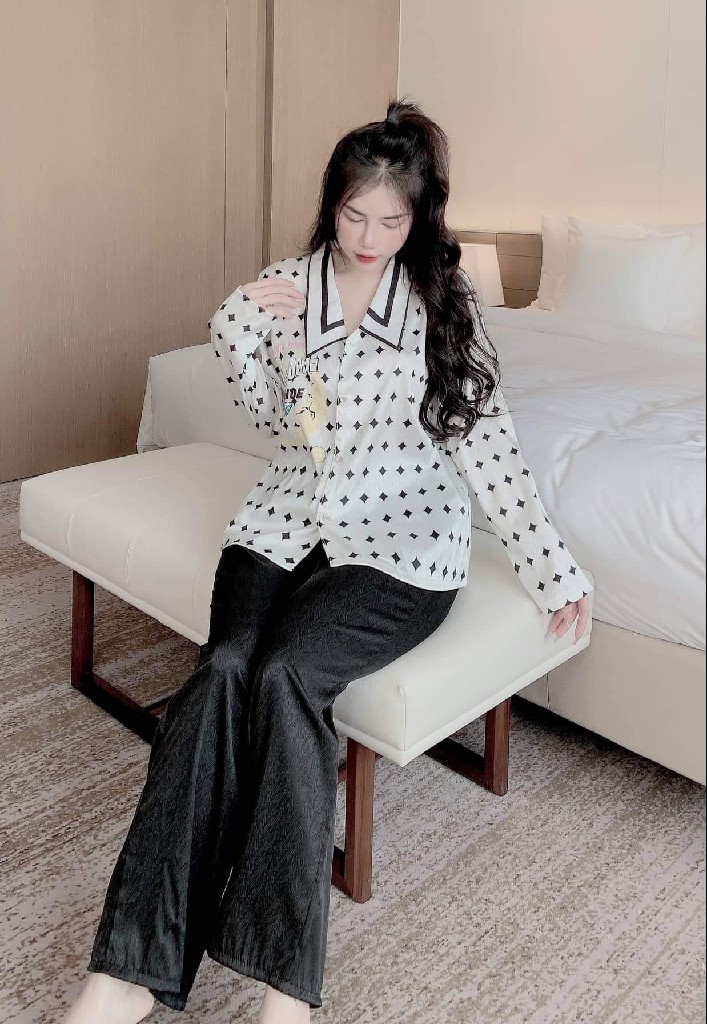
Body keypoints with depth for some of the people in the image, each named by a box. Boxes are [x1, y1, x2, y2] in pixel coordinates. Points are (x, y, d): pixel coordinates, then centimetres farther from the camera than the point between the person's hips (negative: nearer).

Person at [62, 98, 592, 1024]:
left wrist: (551, 566, -7)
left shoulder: (443, 300, 2)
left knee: (285, 675, -29)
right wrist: (242, 331, -6)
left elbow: (486, 441, -2)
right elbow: (282, 424, 9)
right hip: (288, 521, 3)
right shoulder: (283, 287, 9)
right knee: (223, 669, -25)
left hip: (400, 542, -2)